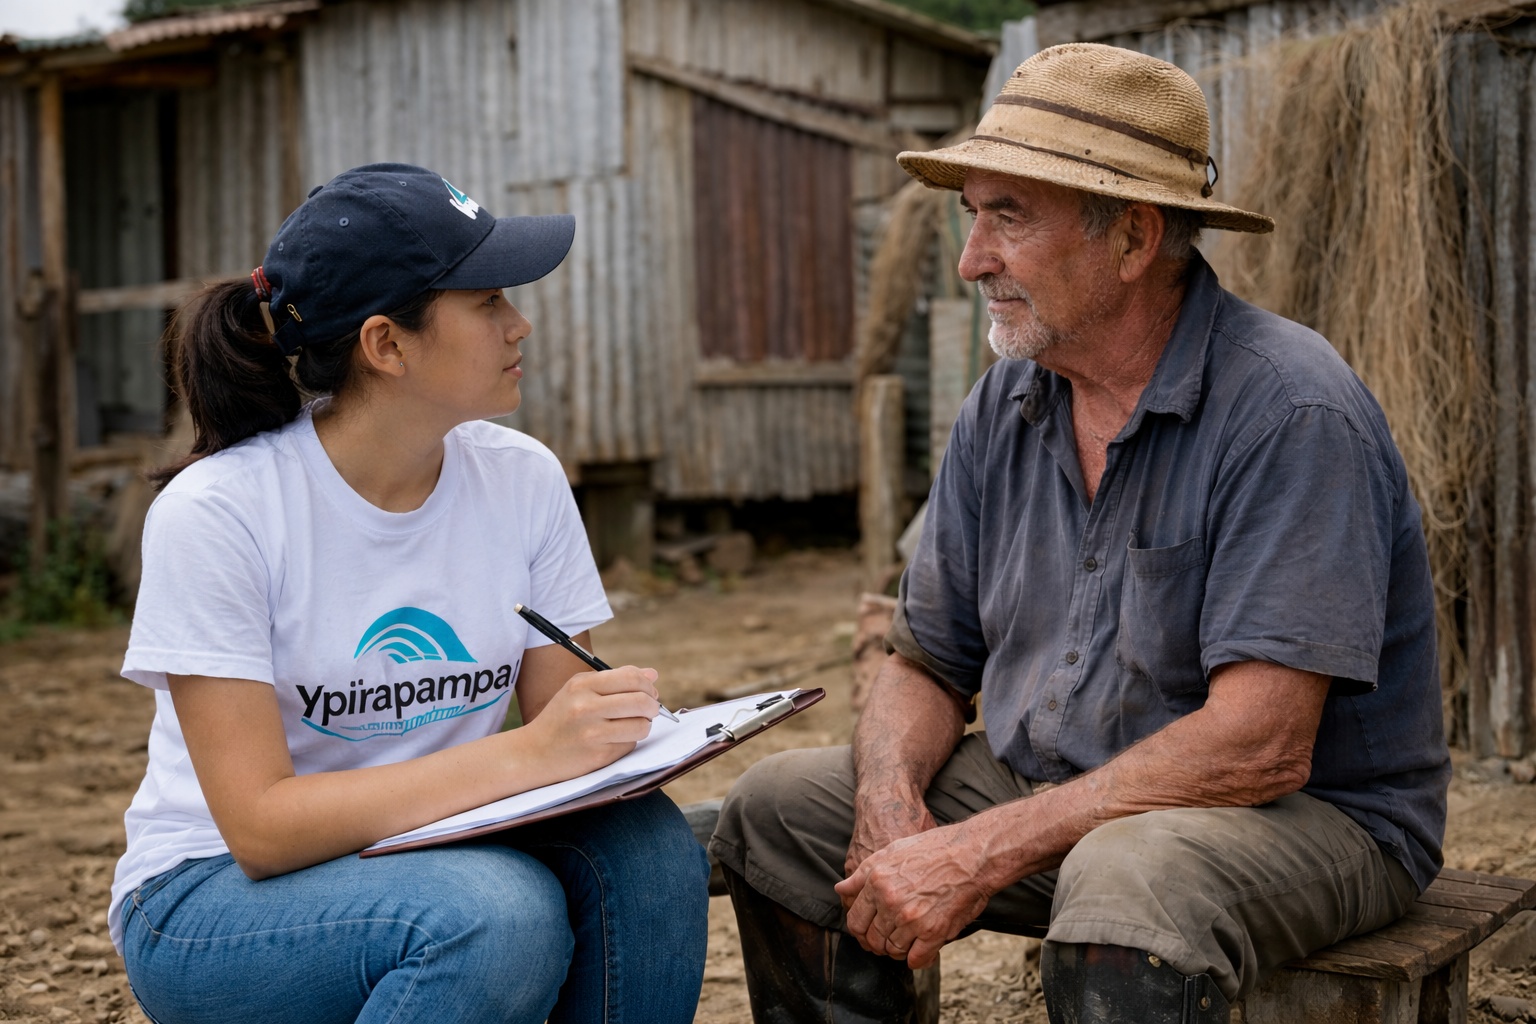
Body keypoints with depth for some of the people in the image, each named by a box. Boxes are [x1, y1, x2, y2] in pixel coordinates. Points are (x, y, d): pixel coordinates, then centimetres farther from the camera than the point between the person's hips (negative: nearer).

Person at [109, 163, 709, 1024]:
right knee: (497, 909, -33)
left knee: (646, 845, -25)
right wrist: (524, 756, -32)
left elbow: (564, 734, 1)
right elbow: (260, 824, -23)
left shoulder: (524, 479, -5)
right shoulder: (215, 511, -19)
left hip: (440, 858, 5)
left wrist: (623, 729, -23)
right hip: (219, 890, -4)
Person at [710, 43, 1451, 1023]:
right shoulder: (1003, 408, 3)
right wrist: (893, 807, -14)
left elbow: (1261, 748, -27)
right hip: (1054, 795, 7)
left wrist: (982, 852, -27)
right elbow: (928, 665, 8)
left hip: (1307, 814, -7)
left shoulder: (1290, 412, -21)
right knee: (777, 809, -1)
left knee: (1125, 878, -39)